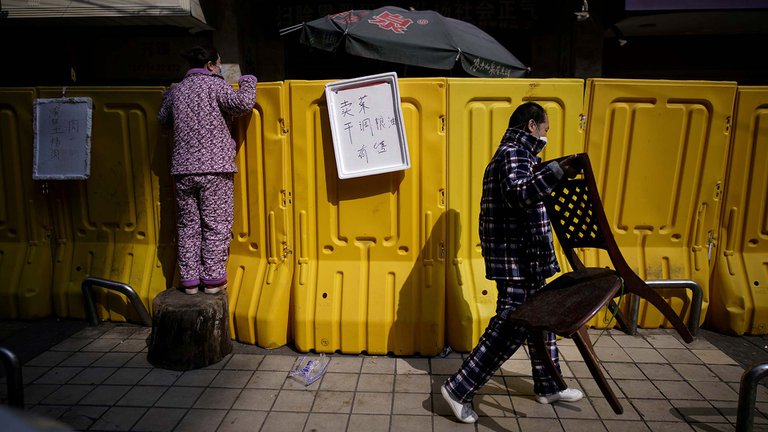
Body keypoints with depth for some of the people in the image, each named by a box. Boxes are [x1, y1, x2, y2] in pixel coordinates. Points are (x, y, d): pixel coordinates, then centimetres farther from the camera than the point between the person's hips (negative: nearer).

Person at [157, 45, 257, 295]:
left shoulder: (176, 90, 13)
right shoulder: (215, 85, -2)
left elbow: (163, 120, 25)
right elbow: (244, 103, -14)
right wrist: (247, 81, 5)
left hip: (183, 169, 5)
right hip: (215, 167, -5)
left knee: (187, 225, 10)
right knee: (216, 225, 2)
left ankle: (189, 280, 14)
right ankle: (213, 280, 6)